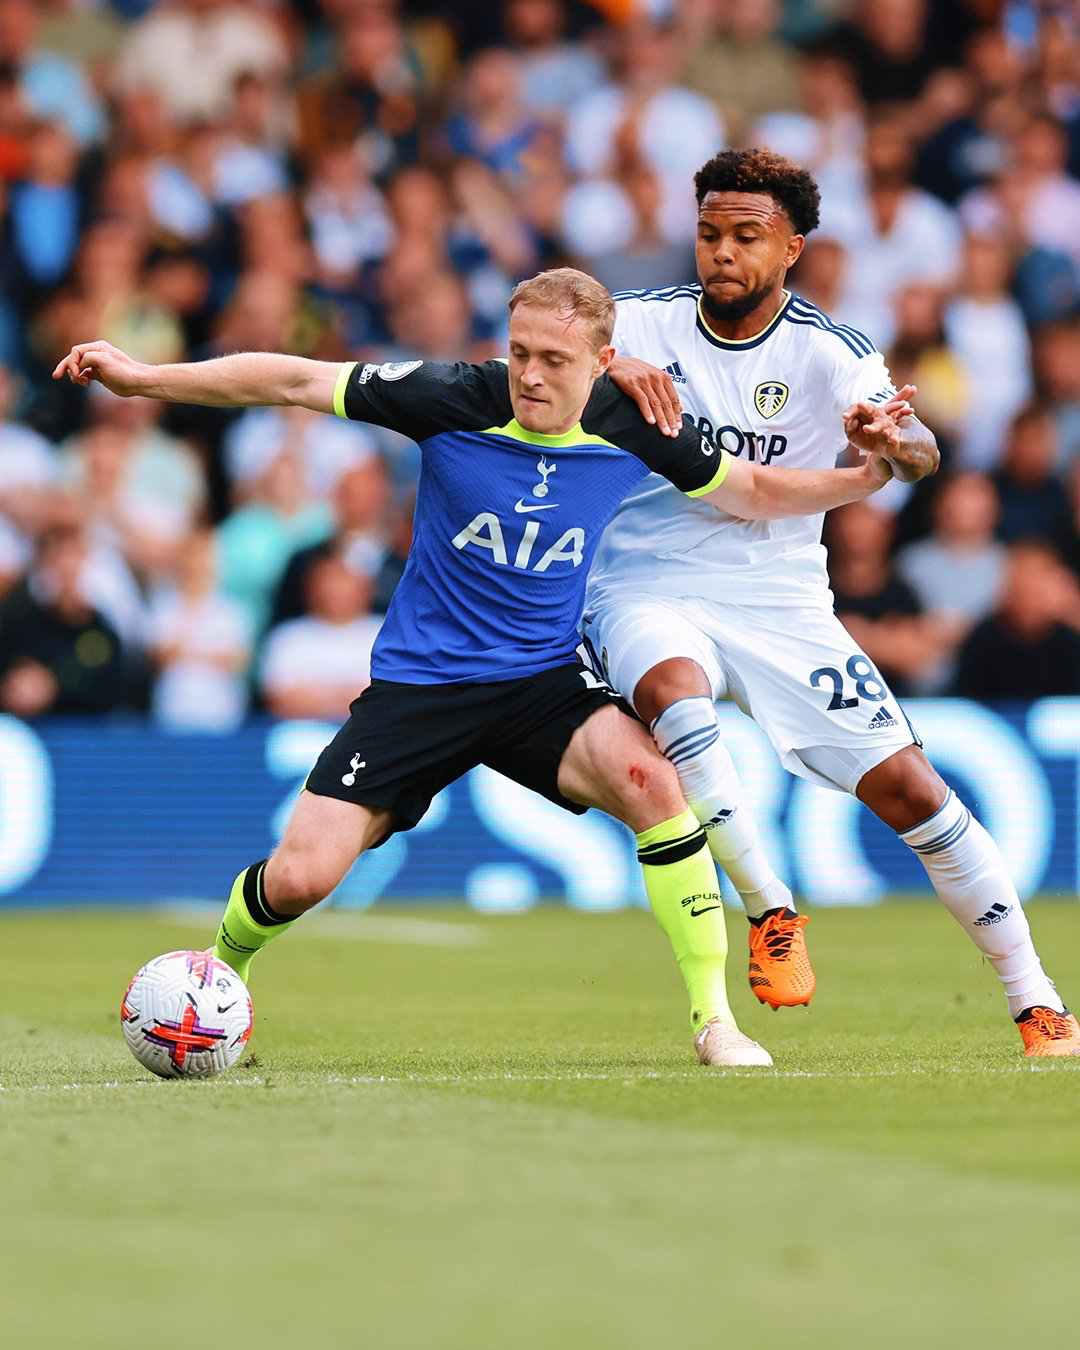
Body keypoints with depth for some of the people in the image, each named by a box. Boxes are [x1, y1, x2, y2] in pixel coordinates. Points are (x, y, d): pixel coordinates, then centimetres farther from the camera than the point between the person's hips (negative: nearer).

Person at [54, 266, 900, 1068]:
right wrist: (141, 377, -16)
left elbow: (758, 491, 9)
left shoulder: (631, 431, -8)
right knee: (300, 876, -10)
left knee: (649, 775, -30)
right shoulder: (454, 402, -16)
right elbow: (291, 381, -12)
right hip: (418, 683, -1)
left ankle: (714, 1018, -19)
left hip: (545, 682, 1)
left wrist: (867, 475, -6)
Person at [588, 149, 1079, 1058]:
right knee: (673, 689, -36)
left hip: (780, 599, 1)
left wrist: (891, 443, -43)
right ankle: (770, 911, -21)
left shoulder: (832, 357, -6)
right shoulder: (642, 325, -5)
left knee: (908, 788, -6)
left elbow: (922, 454, -19)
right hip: (646, 586, -1)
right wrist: (608, 369, -39)